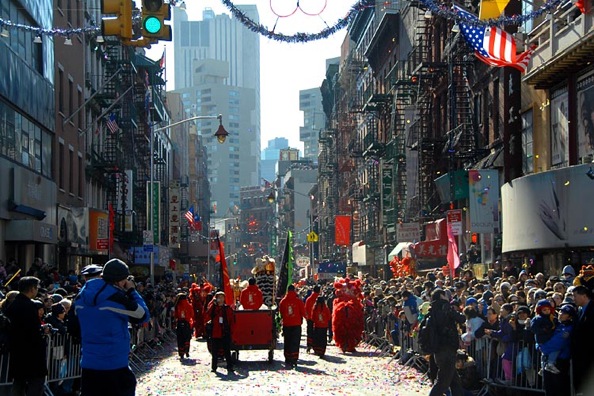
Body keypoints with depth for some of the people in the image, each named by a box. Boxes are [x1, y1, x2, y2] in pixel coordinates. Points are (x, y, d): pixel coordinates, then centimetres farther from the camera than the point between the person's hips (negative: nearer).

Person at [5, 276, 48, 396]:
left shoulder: (11, 305, 10)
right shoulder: (29, 306, -17)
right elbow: (33, 332, -24)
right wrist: (43, 331, -4)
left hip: (16, 352, 9)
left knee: (18, 383, 13)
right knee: (36, 382, -5)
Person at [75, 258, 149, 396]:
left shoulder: (81, 296, 5)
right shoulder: (117, 298, -16)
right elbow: (143, 316, -7)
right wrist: (132, 291, 3)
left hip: (88, 364, 6)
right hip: (115, 365, -6)